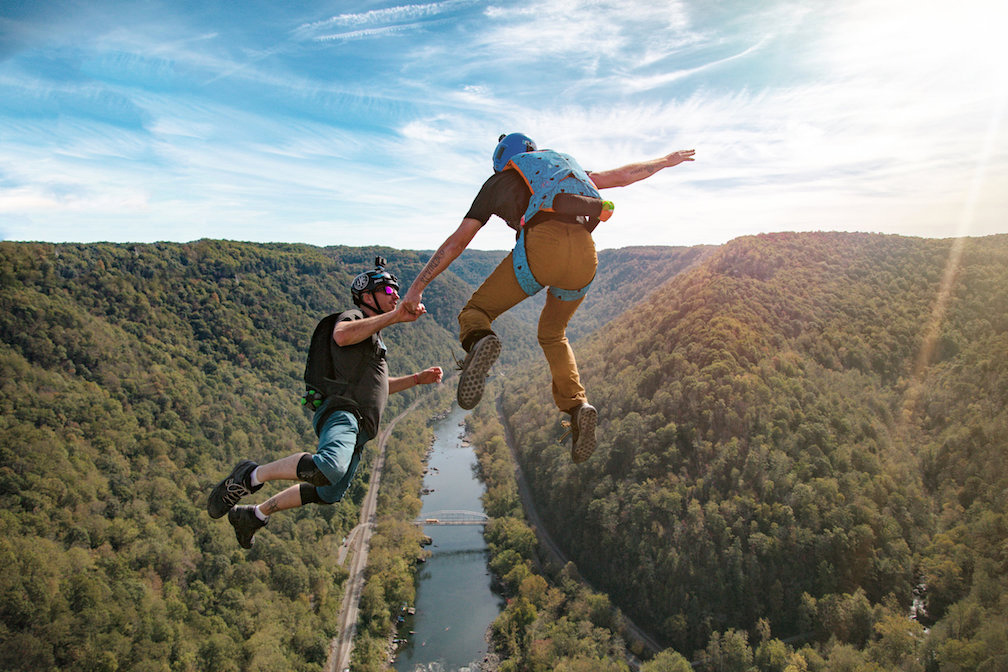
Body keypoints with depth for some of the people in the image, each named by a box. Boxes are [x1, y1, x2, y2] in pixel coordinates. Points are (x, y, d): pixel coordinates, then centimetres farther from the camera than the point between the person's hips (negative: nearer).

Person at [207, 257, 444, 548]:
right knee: (328, 468, -39)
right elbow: (342, 335, -26)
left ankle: (253, 515, 37)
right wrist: (394, 316, -27)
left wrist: (418, 378, 27)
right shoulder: (351, 316, 0)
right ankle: (250, 476, -16)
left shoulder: (373, 336, 30)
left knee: (328, 495, 21)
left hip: (357, 427, 10)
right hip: (341, 413, -10)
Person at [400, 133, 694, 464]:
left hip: (541, 246, -4)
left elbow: (457, 241, 18)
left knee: (477, 310, 15)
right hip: (585, 254, 4)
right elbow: (620, 175, 41)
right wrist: (666, 160, 58)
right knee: (553, 334, 27)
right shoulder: (565, 167, 36)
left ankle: (478, 342, -24)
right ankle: (577, 406, 6)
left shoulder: (497, 182, 26)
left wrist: (418, 286, 19)